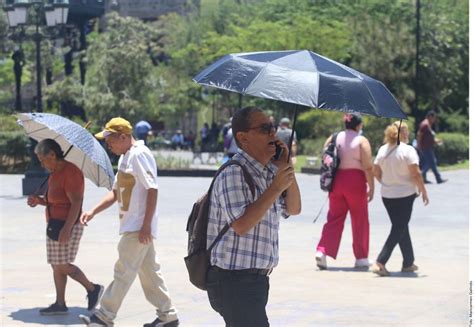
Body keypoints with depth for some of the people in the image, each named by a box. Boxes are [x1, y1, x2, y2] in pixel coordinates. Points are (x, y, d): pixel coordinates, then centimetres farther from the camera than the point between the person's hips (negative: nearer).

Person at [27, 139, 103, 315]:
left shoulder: (70, 172, -17)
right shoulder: (55, 173, 13)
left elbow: (76, 203, -23)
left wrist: (66, 228, -28)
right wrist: (39, 201, 4)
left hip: (68, 226, -10)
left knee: (62, 266, -6)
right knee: (56, 265, 9)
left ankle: (92, 288, 9)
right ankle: (60, 304, 13)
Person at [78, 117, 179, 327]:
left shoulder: (139, 155, -15)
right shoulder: (125, 158, 17)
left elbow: (152, 190, -20)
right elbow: (115, 192, 21)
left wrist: (146, 225, -22)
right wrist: (93, 212, 10)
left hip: (139, 227, -10)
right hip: (132, 226, 10)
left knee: (123, 271, -5)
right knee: (149, 271, 13)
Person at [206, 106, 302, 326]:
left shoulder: (268, 173, 14)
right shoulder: (234, 173, -16)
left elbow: (293, 209, 19)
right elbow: (241, 224, -25)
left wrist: (286, 167, 7)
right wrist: (275, 189, -20)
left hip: (255, 280, 10)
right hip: (234, 281, -10)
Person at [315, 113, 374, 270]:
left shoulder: (333, 138, 7)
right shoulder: (362, 141, -7)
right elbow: (368, 167, -13)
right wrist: (371, 187, -6)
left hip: (336, 180, 4)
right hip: (356, 182, -4)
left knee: (334, 218, 9)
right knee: (360, 220, 7)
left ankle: (322, 251, -8)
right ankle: (361, 258, 13)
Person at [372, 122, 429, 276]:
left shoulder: (383, 150, 5)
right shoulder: (408, 150, -12)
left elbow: (376, 172, 8)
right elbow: (416, 174, -15)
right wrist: (423, 191, -6)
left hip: (387, 195, 6)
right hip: (405, 194, -6)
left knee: (401, 228, 17)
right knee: (399, 229, -2)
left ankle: (408, 263, 23)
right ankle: (380, 262, -14)